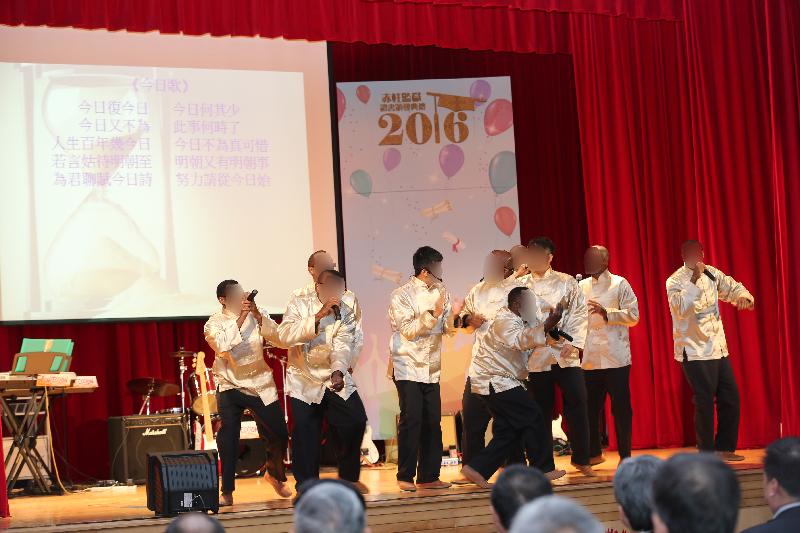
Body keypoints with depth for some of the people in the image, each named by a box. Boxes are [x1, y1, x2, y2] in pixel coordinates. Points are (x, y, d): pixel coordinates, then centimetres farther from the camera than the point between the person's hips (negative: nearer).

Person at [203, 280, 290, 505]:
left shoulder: (257, 315, 0)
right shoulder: (214, 323, -6)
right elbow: (223, 345, -26)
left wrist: (257, 315, -26)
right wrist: (241, 317, -28)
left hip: (260, 385, 2)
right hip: (230, 387, -2)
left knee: (279, 434, 4)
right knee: (228, 439, -10)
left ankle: (274, 474, 33)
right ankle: (227, 492, 1)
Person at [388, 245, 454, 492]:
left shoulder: (440, 292, 9)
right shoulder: (402, 295, -7)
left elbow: (447, 329, 7)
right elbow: (409, 330, -14)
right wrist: (432, 314, -19)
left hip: (431, 368, 6)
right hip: (408, 367, -6)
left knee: (432, 421, 4)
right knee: (411, 420, -9)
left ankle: (429, 476, 11)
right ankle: (405, 477, 0)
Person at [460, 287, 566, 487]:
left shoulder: (519, 319, 18)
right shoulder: (505, 320, -17)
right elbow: (521, 341, -35)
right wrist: (546, 325, -46)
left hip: (499, 381, 11)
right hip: (494, 381, -11)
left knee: (508, 430, 10)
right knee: (533, 418, -10)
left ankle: (476, 469, 9)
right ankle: (544, 469, -3)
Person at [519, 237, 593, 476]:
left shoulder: (566, 282, 6)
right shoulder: (521, 286, 6)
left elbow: (579, 313, 3)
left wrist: (574, 343, -7)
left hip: (566, 353, 0)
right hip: (537, 355, 0)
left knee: (577, 405, -1)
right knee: (542, 410, 4)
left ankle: (581, 459, 12)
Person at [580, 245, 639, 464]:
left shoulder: (619, 284, 0)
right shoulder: (581, 286, 13)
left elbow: (633, 315, -7)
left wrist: (606, 312, -17)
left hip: (615, 357, -4)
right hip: (589, 358, 5)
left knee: (621, 407, -1)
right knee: (591, 407, 9)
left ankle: (625, 455, 6)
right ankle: (594, 453, 21)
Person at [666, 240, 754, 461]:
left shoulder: (711, 273, 8)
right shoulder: (675, 281, -11)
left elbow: (733, 287, 16)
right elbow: (680, 308, -27)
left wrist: (743, 296, -7)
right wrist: (694, 279, -29)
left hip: (718, 349, 7)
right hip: (695, 351, -7)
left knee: (730, 398, 10)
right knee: (705, 403, -4)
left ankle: (724, 448, 22)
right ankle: (707, 453, 7)